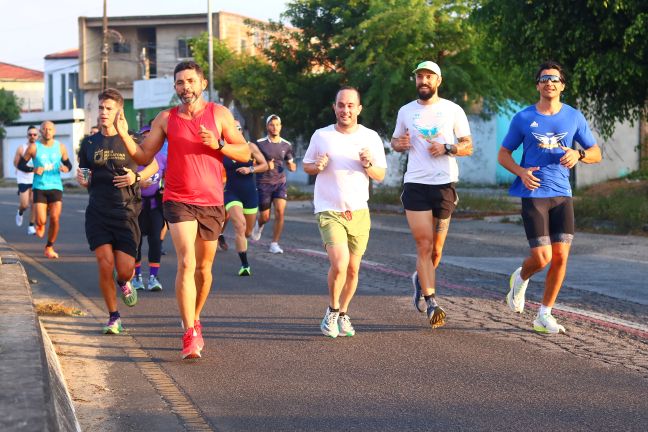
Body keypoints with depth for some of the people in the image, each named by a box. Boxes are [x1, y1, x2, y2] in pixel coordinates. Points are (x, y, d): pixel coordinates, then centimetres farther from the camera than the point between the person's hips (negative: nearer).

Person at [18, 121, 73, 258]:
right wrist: (33, 169, -15)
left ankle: (49, 248, 11)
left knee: (55, 219, -7)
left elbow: (68, 163, 16)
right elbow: (20, 164, 3)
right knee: (41, 221, -11)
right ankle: (40, 225, 29)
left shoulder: (60, 147, 5)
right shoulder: (34, 147, -3)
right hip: (39, 188, -2)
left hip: (56, 187, 2)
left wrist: (66, 168, -8)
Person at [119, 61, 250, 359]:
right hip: (178, 201, -1)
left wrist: (217, 145, -14)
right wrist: (124, 135, -9)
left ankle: (195, 319, 36)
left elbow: (245, 153, 2)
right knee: (186, 263, -17)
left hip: (212, 202, 2)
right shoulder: (166, 119, 5)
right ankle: (190, 335, -17)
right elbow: (144, 156, 7)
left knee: (204, 268, 13)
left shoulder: (219, 114, 4)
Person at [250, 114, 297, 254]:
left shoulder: (286, 145, 6)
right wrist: (265, 165, -17)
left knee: (280, 212, -14)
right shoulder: (260, 144, -4)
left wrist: (292, 166, -10)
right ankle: (259, 225, 40)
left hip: (280, 183, 2)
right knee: (265, 217, 2)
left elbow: (290, 163, 14)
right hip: (264, 183, -2)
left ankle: (274, 244, -5)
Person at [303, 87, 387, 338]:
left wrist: (368, 164, -14)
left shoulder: (371, 138, 4)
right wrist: (317, 166, -10)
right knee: (339, 263, -19)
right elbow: (306, 166, 13)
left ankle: (343, 314, 28)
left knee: (353, 269, 7)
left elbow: (381, 176, 7)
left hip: (359, 212, 3)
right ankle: (332, 310, 4)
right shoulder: (321, 136, 1)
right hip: (329, 211, -3)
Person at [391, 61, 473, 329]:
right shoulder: (406, 111, 10)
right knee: (424, 245, -9)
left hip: (444, 185, 0)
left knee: (436, 249, 7)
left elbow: (468, 146, 5)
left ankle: (421, 279, 37)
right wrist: (400, 143, -2)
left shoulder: (453, 111, 5)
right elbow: (394, 142, 21)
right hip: (415, 185, 0)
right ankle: (431, 302, -7)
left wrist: (447, 148, -14)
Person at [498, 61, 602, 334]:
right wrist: (521, 172, -13)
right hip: (533, 195, -3)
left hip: (562, 194, 3)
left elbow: (596, 154, 12)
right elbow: (503, 155, 7)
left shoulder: (574, 117, 7)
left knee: (561, 256, -3)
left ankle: (544, 316, 11)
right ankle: (521, 278, 26)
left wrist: (579, 154, -11)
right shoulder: (523, 118, 2)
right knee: (542, 257, -11)